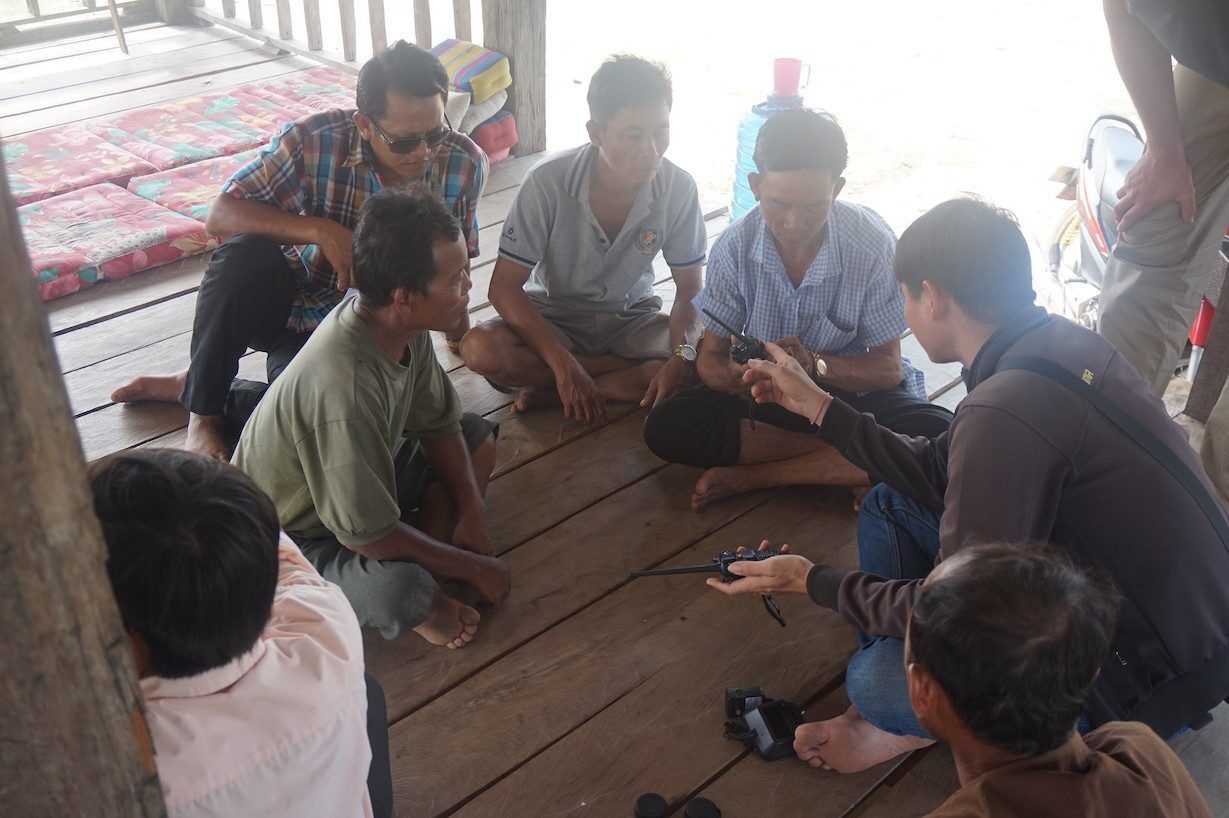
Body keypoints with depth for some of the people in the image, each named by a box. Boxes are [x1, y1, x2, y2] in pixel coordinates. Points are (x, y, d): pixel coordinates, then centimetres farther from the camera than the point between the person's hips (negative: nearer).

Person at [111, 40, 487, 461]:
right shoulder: (315, 140, -20)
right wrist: (320, 231, -31)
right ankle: (203, 409, -14)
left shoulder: (464, 164, -13)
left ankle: (188, 388, 3)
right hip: (291, 297, -1)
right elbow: (221, 214, -19)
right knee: (244, 256, -35)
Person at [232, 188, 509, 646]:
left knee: (478, 438, 9)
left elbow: (438, 423, 5)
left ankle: (426, 558, -5)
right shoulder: (344, 389, -39)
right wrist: (471, 567, -19)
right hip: (295, 534, -9)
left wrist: (471, 510, -6)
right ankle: (419, 602, -1)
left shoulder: (402, 327, -13)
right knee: (399, 592, -37)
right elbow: (367, 535, -31)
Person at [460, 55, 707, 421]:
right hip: (552, 320, -2)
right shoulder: (548, 182, -21)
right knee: (480, 349, -31)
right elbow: (504, 287, -19)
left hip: (630, 320, 2)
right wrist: (564, 365, -32)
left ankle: (550, 386, -18)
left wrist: (681, 358, -27)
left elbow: (689, 287, -6)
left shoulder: (678, 188, -15)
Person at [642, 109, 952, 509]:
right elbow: (711, 356, -7)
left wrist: (815, 365, -34)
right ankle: (850, 467, -19)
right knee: (665, 427, -26)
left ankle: (750, 475, -24)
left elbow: (888, 368, -13)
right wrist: (732, 375, -33)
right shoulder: (735, 247, -14)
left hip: (851, 388, -1)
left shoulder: (873, 244, -19)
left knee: (938, 435, -32)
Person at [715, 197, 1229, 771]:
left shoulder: (1006, 412, -32)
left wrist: (815, 583, -10)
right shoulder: (1059, 341, -3)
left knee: (875, 679, -18)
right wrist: (817, 406, 13)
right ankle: (887, 717, 15)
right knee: (890, 504, 10)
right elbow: (940, 473, 7)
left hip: (1149, 680, -9)